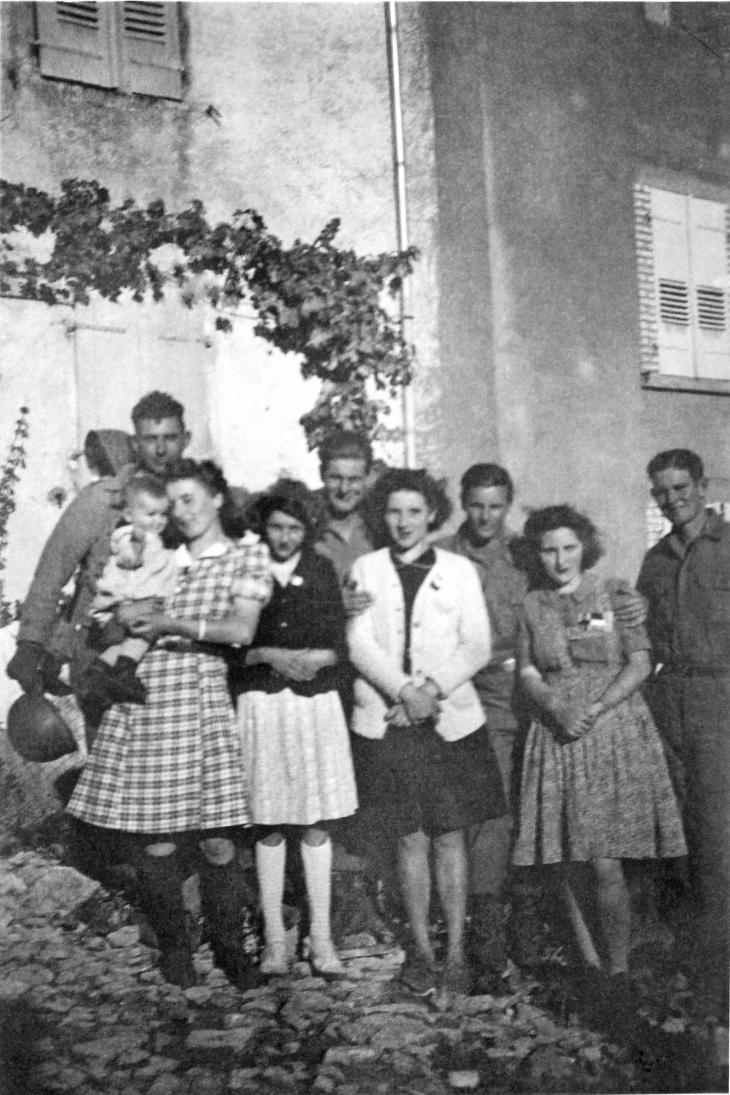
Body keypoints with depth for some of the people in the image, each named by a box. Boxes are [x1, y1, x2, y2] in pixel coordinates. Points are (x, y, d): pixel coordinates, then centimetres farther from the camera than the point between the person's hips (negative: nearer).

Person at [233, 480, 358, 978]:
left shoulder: (321, 571, 6)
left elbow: (338, 646, 3)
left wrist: (309, 659, -16)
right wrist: (271, 656, -13)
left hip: (315, 703, 1)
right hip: (261, 706, -1)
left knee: (315, 824, 4)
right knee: (269, 825, 3)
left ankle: (321, 937, 12)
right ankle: (274, 938, 13)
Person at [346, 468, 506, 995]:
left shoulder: (460, 570, 7)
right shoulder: (366, 568, 6)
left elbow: (478, 646, 1)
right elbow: (360, 645, -2)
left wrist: (434, 686, -13)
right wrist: (405, 691, -15)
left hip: (450, 718, 0)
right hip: (388, 719, 0)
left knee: (450, 835, 2)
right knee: (411, 837, 5)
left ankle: (456, 951, 9)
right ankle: (421, 948, 16)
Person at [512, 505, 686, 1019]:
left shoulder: (615, 593, 1)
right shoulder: (532, 605, 9)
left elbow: (640, 664, -3)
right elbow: (528, 671, 6)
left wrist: (593, 710, -14)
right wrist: (554, 705, -14)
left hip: (613, 732, -3)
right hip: (557, 738, 3)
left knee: (606, 863, -7)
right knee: (566, 862, 3)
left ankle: (619, 969, 6)